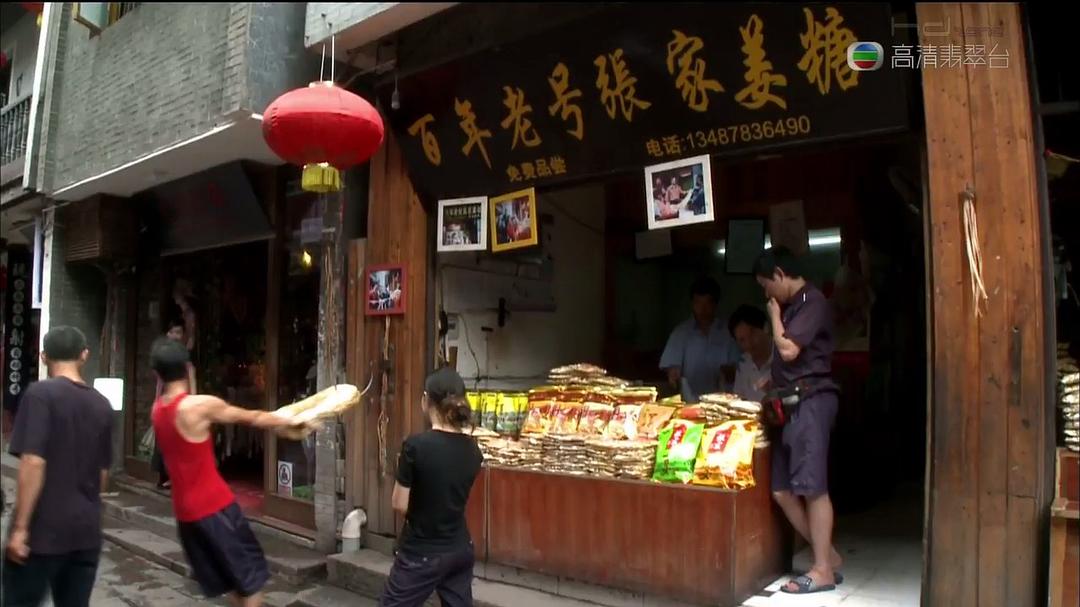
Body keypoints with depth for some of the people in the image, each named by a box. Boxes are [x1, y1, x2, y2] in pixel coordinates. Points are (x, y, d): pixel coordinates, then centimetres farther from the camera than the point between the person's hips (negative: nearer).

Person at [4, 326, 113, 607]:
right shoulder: (102, 405, 7)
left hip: (43, 529, -5)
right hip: (87, 531, 5)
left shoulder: (40, 394, -9)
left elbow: (33, 463, -17)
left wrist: (20, 527, -13)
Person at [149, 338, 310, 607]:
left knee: (226, 582, 17)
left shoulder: (158, 410, 6)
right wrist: (292, 421, 8)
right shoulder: (200, 405, -17)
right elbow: (253, 418, -7)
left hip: (185, 511, 7)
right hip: (214, 506, -7)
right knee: (251, 579, 5)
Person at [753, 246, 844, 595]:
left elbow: (788, 350, -16)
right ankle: (829, 556, 16)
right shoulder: (792, 306, 20)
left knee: (812, 487, -6)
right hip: (792, 403, 10)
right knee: (782, 489, 7)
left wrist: (774, 315, -3)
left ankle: (823, 570, 3)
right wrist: (771, 382, 16)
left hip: (811, 401, -10)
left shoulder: (811, 301, -9)